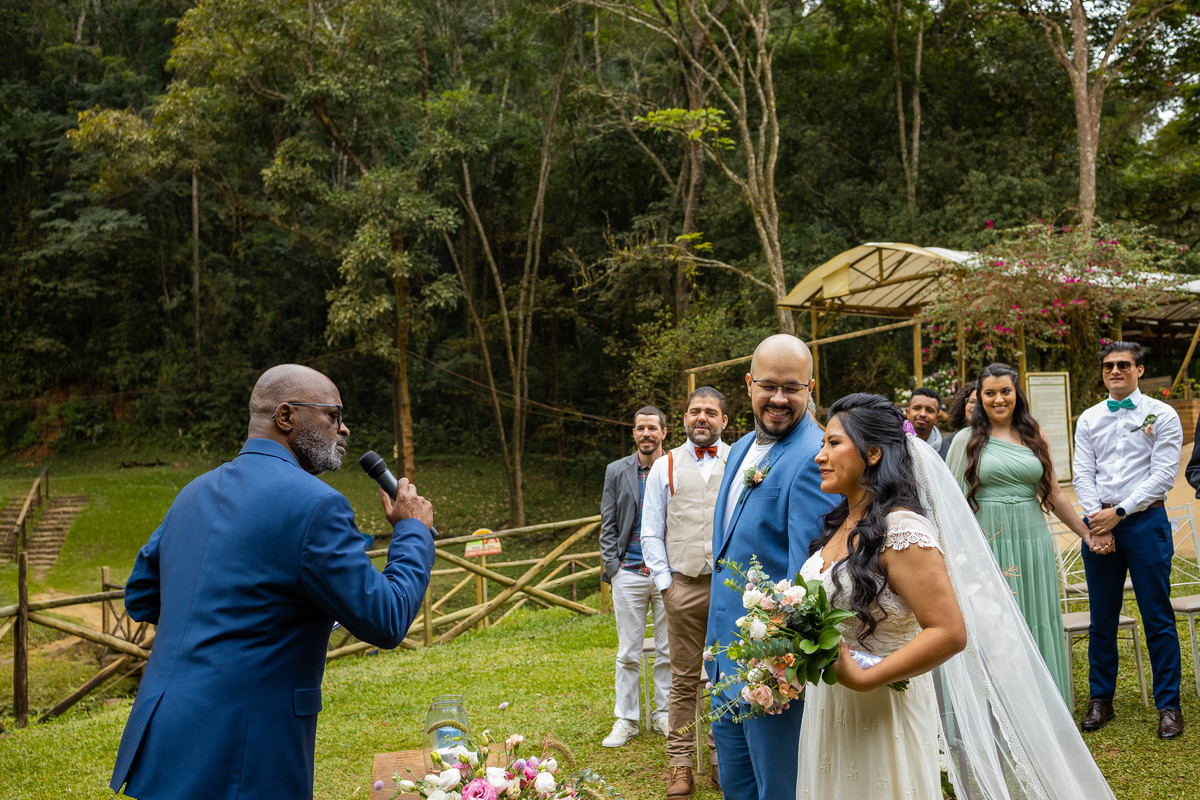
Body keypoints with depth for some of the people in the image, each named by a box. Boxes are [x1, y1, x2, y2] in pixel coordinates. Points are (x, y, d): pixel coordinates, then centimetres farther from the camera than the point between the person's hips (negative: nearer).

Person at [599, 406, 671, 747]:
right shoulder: (617, 471, 6)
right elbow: (607, 526, 7)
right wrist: (612, 569, -2)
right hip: (629, 574, 1)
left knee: (668, 651, 7)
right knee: (628, 653, 5)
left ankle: (663, 715, 21)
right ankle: (626, 720, 15)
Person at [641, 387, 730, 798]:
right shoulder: (665, 467, 9)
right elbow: (651, 533, 9)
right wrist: (665, 581, 1)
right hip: (684, 585, 0)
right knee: (684, 679, 4)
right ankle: (680, 764, 11)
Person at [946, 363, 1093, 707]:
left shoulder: (1034, 438, 9)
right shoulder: (968, 440, 1)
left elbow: (1054, 494, 15)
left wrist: (1086, 533, 18)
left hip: (1032, 541, 3)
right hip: (988, 544, -3)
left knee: (1036, 623, 7)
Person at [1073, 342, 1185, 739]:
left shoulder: (1162, 415, 2)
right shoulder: (1089, 420, 12)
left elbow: (1163, 474, -6)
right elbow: (1083, 474, 6)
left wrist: (1119, 512, -12)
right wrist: (1098, 522, -7)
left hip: (1144, 520, -3)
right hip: (1098, 522, 3)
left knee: (1157, 617, -1)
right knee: (1102, 618, 7)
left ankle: (1169, 706, 10)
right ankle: (1100, 700, 18)